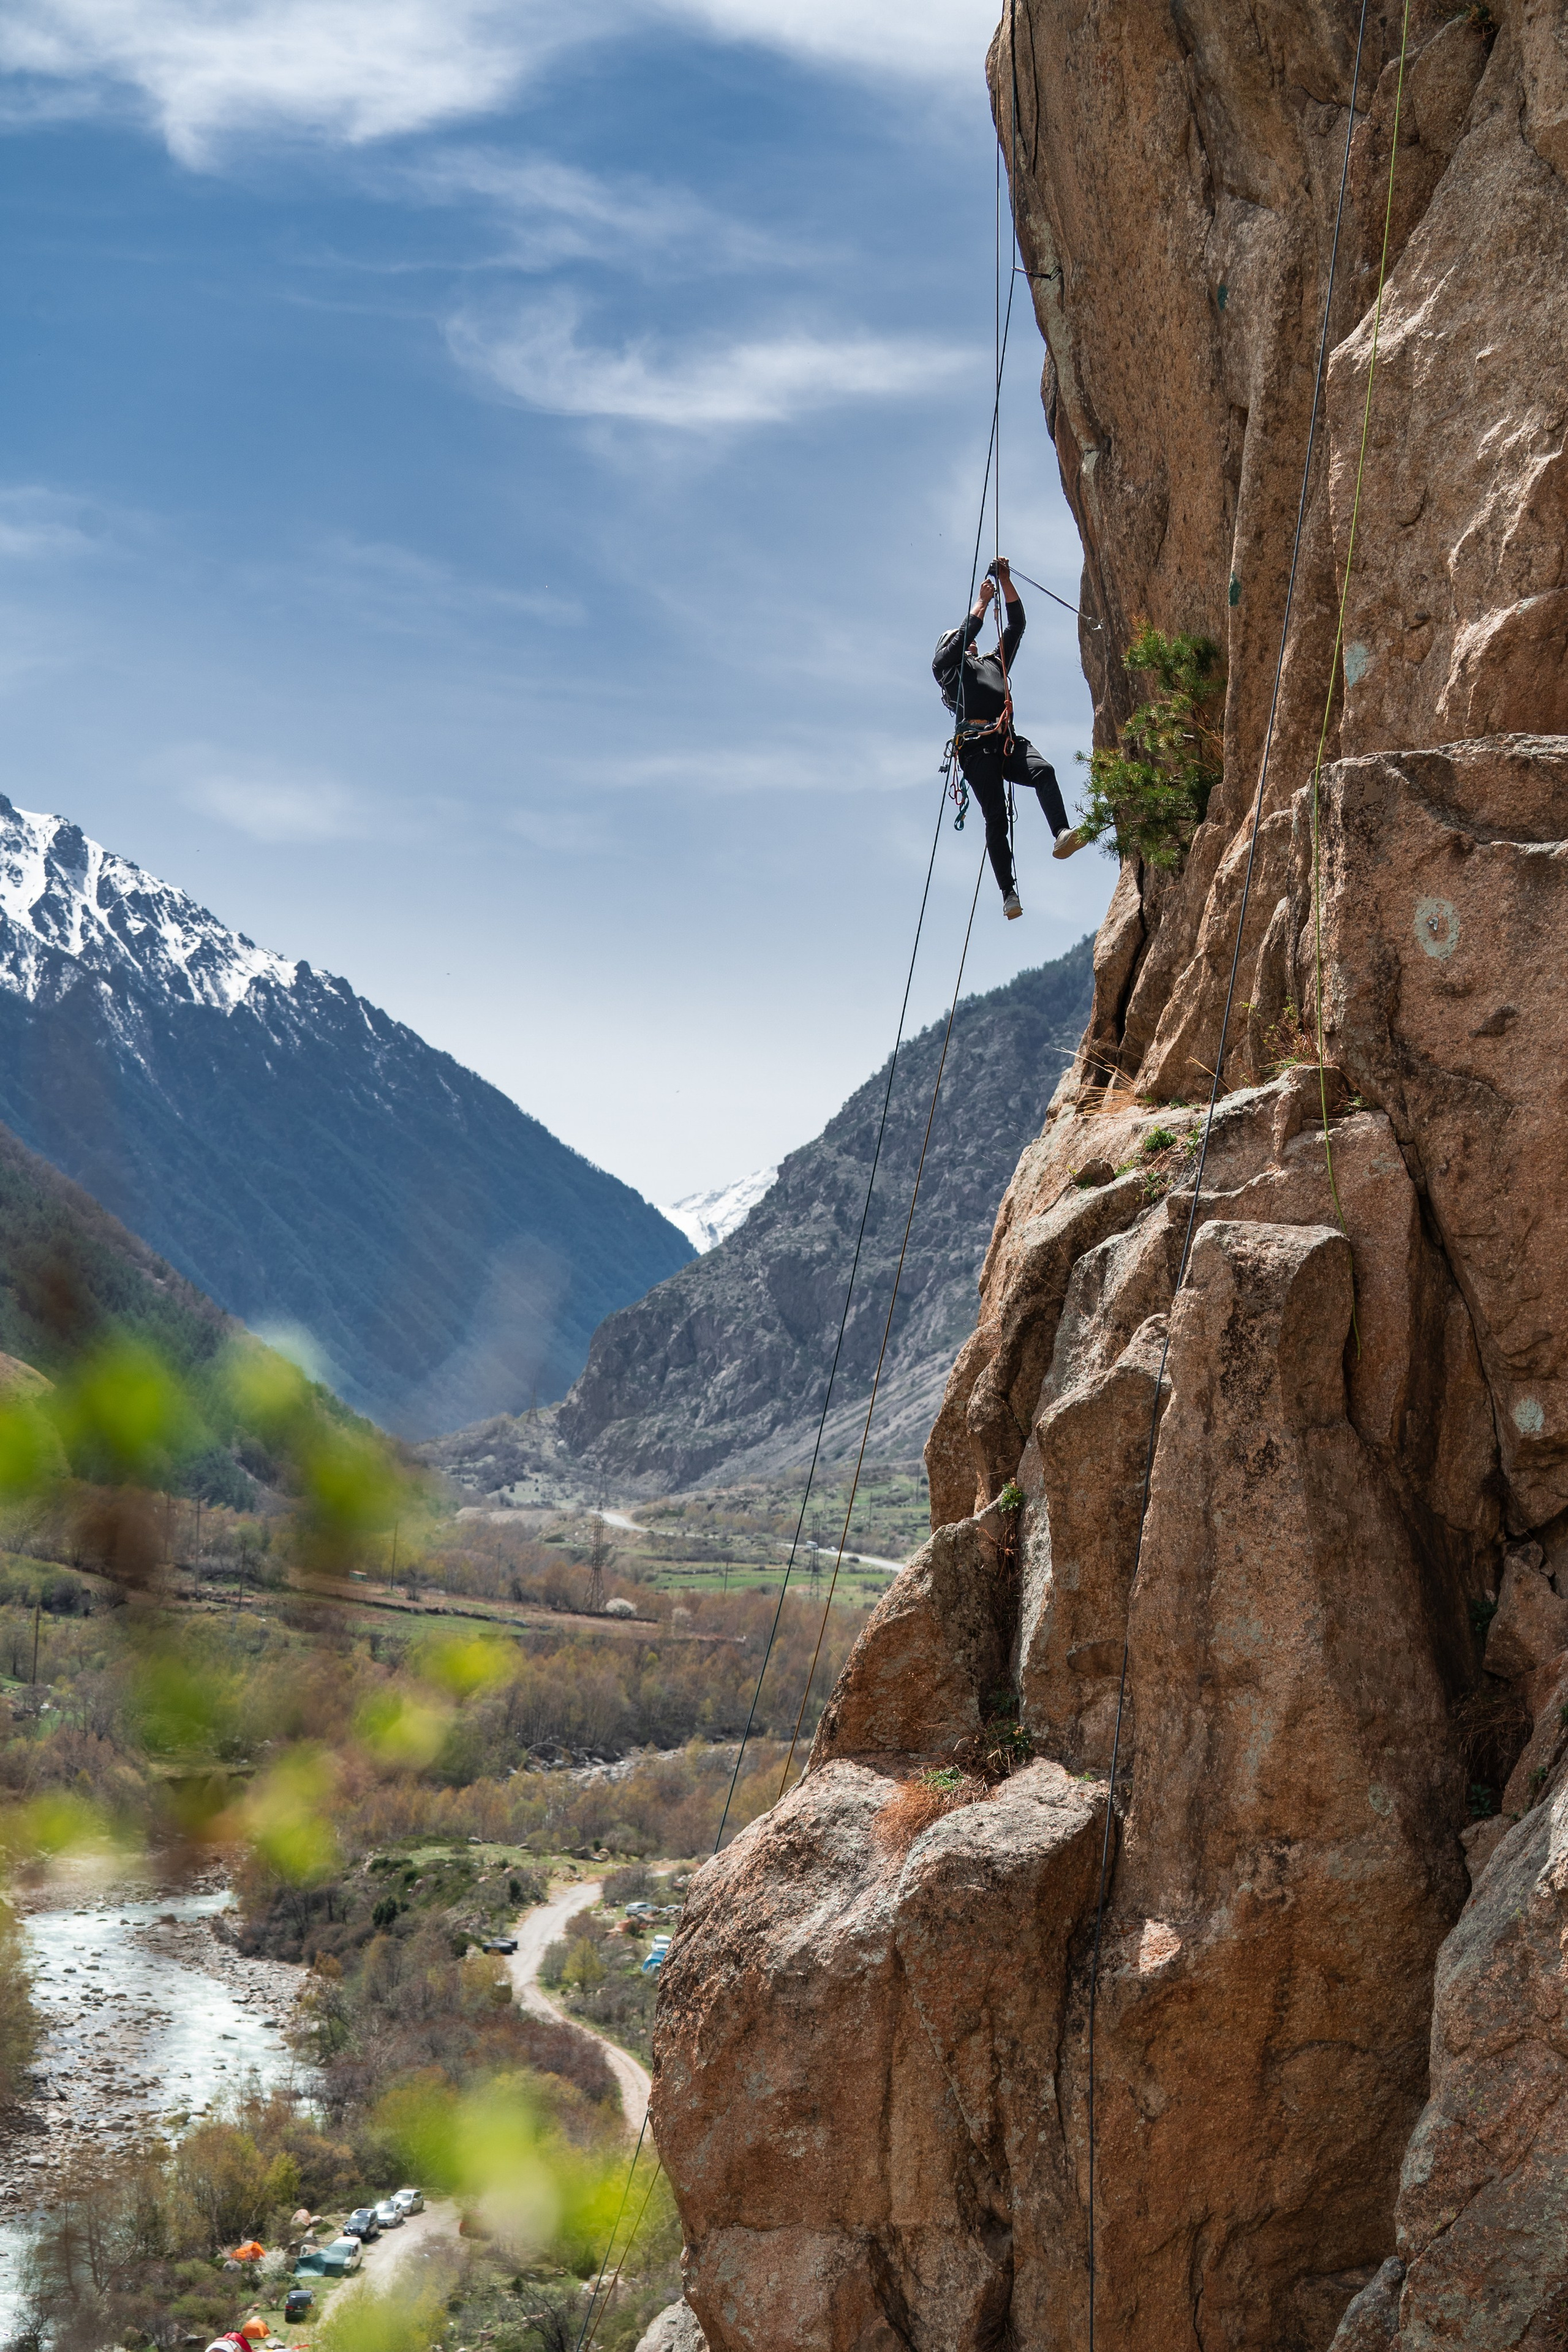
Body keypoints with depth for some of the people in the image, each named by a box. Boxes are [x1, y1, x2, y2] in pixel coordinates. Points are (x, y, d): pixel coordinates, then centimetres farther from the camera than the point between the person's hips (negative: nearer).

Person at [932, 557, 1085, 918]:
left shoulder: (995, 663, 35)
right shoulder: (946, 666, 22)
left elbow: (1017, 624, 31)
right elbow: (968, 631, 5)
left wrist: (1006, 581, 25)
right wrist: (983, 600, 13)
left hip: (1007, 742, 5)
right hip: (976, 746, -4)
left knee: (1043, 771, -28)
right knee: (996, 818, -14)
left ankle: (1062, 835, -45)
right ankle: (1009, 893, -19)